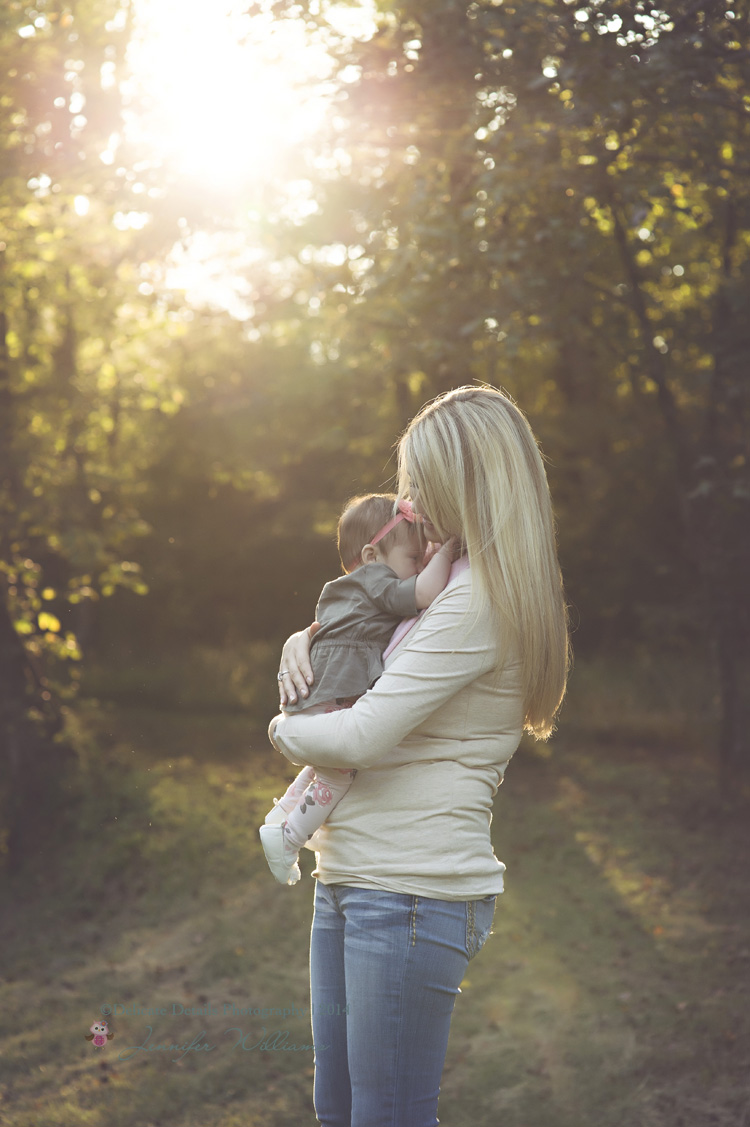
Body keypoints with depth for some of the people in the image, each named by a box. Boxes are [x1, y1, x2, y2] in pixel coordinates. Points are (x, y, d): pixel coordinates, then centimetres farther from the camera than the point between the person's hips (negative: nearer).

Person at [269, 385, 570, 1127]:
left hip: (412, 893, -10)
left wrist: (284, 731, -1)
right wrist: (303, 643, 9)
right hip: (347, 883, 10)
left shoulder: (479, 604, -16)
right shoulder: (449, 585, 15)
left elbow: (362, 738, -21)